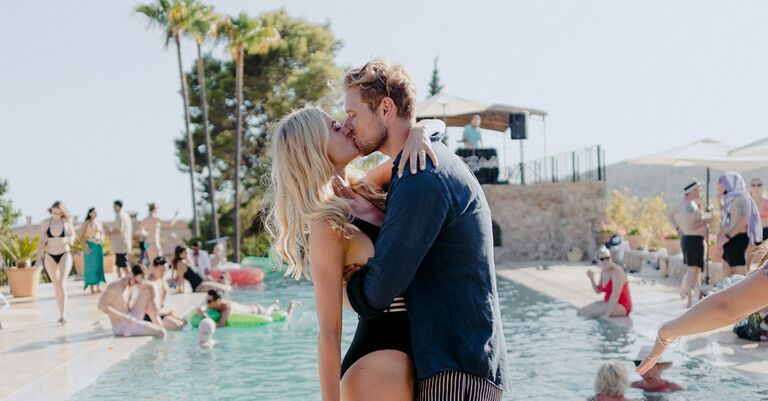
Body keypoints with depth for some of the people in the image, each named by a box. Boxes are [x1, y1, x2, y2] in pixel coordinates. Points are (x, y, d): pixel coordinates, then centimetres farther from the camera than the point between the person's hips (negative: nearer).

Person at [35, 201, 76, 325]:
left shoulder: (67, 221, -5)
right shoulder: (46, 224, -2)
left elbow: (72, 235, 9)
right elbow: (42, 242, 4)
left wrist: (70, 239, -14)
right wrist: (38, 258, -2)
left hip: (64, 255, -2)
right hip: (50, 257, 2)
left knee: (62, 283, -16)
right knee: (56, 285, 8)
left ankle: (63, 314, -18)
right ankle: (62, 314, 16)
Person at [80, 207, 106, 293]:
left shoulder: (99, 223, 12)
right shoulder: (86, 223, -4)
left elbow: (102, 233, 22)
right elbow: (81, 236, -9)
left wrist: (102, 241, 3)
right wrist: (86, 246, -18)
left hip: (99, 246, 6)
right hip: (90, 245, -6)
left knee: (99, 265, 6)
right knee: (91, 266, -4)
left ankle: (97, 287, 13)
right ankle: (92, 288, -3)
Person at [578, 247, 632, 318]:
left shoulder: (616, 271, -20)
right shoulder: (603, 271, 6)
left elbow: (615, 295, -26)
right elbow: (598, 291, 13)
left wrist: (607, 314, -28)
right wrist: (591, 278, -5)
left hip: (621, 306, -9)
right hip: (610, 303, 9)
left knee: (587, 312, -24)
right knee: (580, 312, -4)